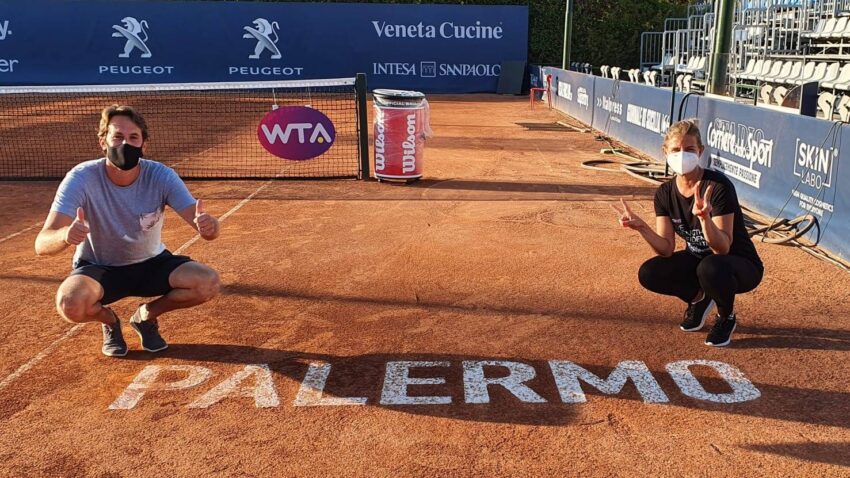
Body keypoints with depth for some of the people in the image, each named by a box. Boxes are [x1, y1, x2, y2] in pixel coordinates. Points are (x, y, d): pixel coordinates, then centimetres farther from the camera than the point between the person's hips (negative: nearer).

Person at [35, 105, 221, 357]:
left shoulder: (161, 176, -20)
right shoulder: (81, 178, -24)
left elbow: (209, 229, -27)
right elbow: (42, 244, -32)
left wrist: (208, 225, -54)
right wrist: (66, 235, -57)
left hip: (150, 264, 2)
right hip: (98, 268, -2)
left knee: (208, 282, -23)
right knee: (69, 303, -34)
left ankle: (146, 316, 7)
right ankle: (109, 320, 5)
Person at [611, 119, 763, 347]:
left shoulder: (718, 186, -25)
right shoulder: (665, 193, -8)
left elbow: (723, 248, -30)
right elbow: (666, 249, -11)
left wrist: (704, 218, -48)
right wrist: (642, 227, -28)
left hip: (741, 265, -5)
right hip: (697, 259, 5)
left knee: (710, 268, -38)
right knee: (649, 274, -17)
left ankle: (727, 317, -3)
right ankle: (698, 299, 13)